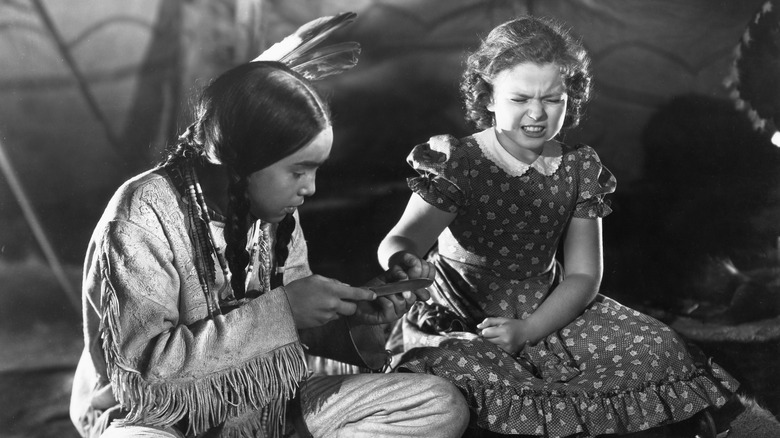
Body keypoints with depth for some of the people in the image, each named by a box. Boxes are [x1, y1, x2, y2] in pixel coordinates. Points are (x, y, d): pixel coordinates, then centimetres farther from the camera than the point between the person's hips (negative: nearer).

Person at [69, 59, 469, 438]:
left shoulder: (275, 209, 1)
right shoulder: (141, 217, -19)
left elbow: (297, 326, 9)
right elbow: (143, 364, -26)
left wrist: (356, 311, -12)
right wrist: (279, 311, -26)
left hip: (267, 405, 7)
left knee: (441, 406, -6)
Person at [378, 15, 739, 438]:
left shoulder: (579, 169, 2)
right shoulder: (454, 162, -9)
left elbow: (583, 275, 0)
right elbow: (404, 238, -21)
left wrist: (526, 331, -16)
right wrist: (401, 260, -48)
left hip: (548, 318, 4)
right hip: (461, 324, -4)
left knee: (660, 349, -13)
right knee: (476, 378, -37)